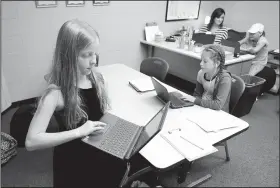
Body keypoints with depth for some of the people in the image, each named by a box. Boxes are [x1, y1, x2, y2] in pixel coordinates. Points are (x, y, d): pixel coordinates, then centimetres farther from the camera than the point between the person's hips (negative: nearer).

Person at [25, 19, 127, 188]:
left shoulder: (97, 78, -6)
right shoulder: (56, 93, -22)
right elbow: (31, 142, -25)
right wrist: (79, 131, -29)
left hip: (102, 150, 5)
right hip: (74, 162, -4)